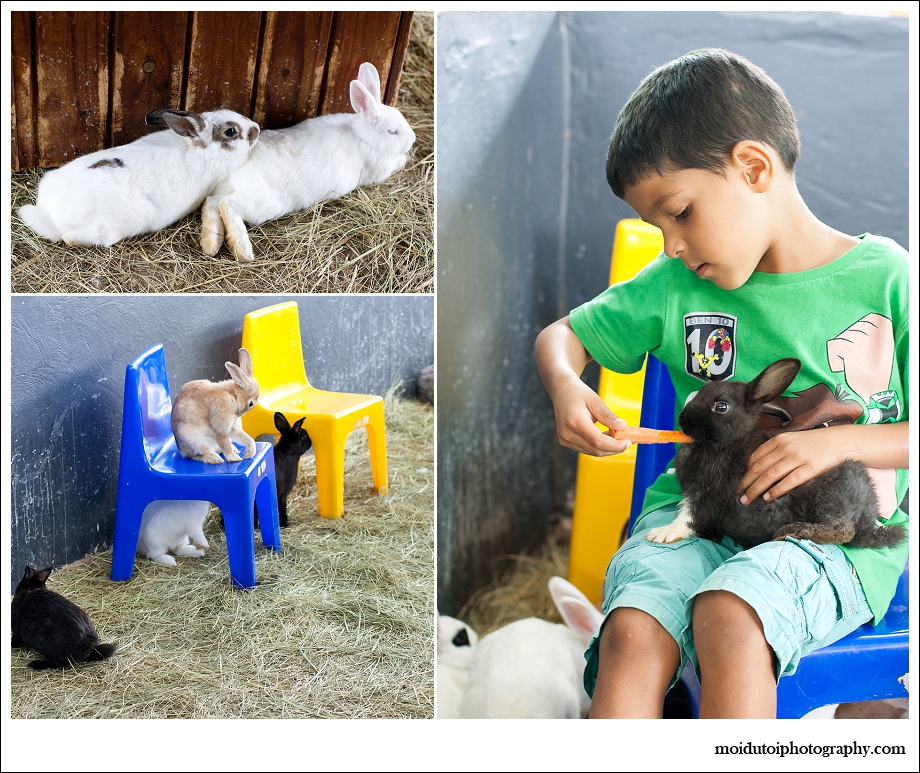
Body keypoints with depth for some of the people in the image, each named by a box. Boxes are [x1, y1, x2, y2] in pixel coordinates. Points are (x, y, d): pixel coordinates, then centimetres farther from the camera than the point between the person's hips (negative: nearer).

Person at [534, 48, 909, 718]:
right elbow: (561, 334, 18)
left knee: (726, 618, -35)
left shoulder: (885, 276, -1)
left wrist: (838, 442, -15)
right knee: (631, 635, -29)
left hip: (837, 535, -3)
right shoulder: (674, 286, 8)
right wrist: (565, 387, -5)